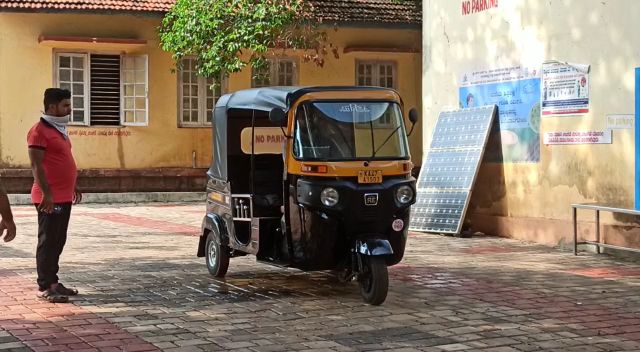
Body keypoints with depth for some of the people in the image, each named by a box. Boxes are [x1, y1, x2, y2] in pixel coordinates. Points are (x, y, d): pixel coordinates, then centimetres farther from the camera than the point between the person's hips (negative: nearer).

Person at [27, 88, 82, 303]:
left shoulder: (59, 129, 16)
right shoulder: (39, 131, -13)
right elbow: (36, 165, -18)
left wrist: (73, 187, 24)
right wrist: (46, 193, -23)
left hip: (64, 197, 9)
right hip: (50, 198, -9)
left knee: (58, 241, 13)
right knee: (48, 241, -5)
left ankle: (52, 282, 21)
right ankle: (45, 287, 0)